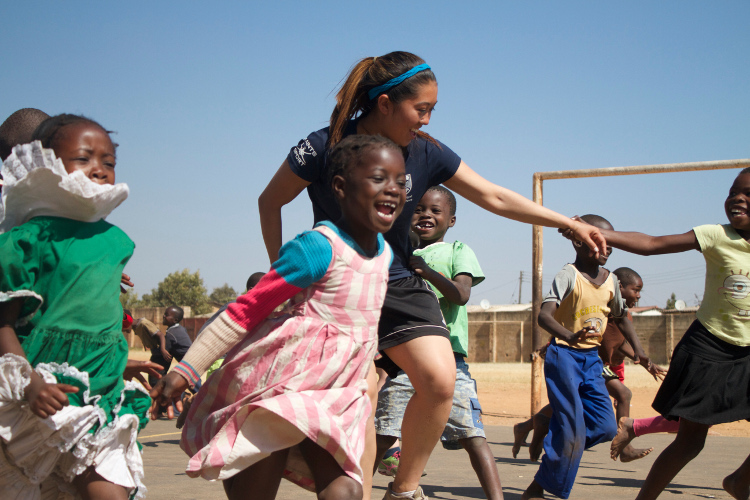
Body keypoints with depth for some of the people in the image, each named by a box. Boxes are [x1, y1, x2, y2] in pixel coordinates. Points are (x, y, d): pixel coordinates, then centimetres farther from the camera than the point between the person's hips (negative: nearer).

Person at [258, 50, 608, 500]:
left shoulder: (427, 153, -5)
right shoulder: (325, 148, -14)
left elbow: (495, 197, 1)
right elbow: (270, 202, 1)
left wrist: (571, 224, -1)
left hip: (401, 285, 4)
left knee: (441, 381, -14)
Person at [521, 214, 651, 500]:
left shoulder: (611, 281, 7)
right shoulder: (568, 276, -14)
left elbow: (620, 316, 21)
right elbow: (544, 315, -25)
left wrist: (637, 349, 9)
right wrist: (570, 336, -43)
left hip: (592, 358, 7)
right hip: (564, 355, -7)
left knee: (606, 427, -1)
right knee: (573, 429, -10)